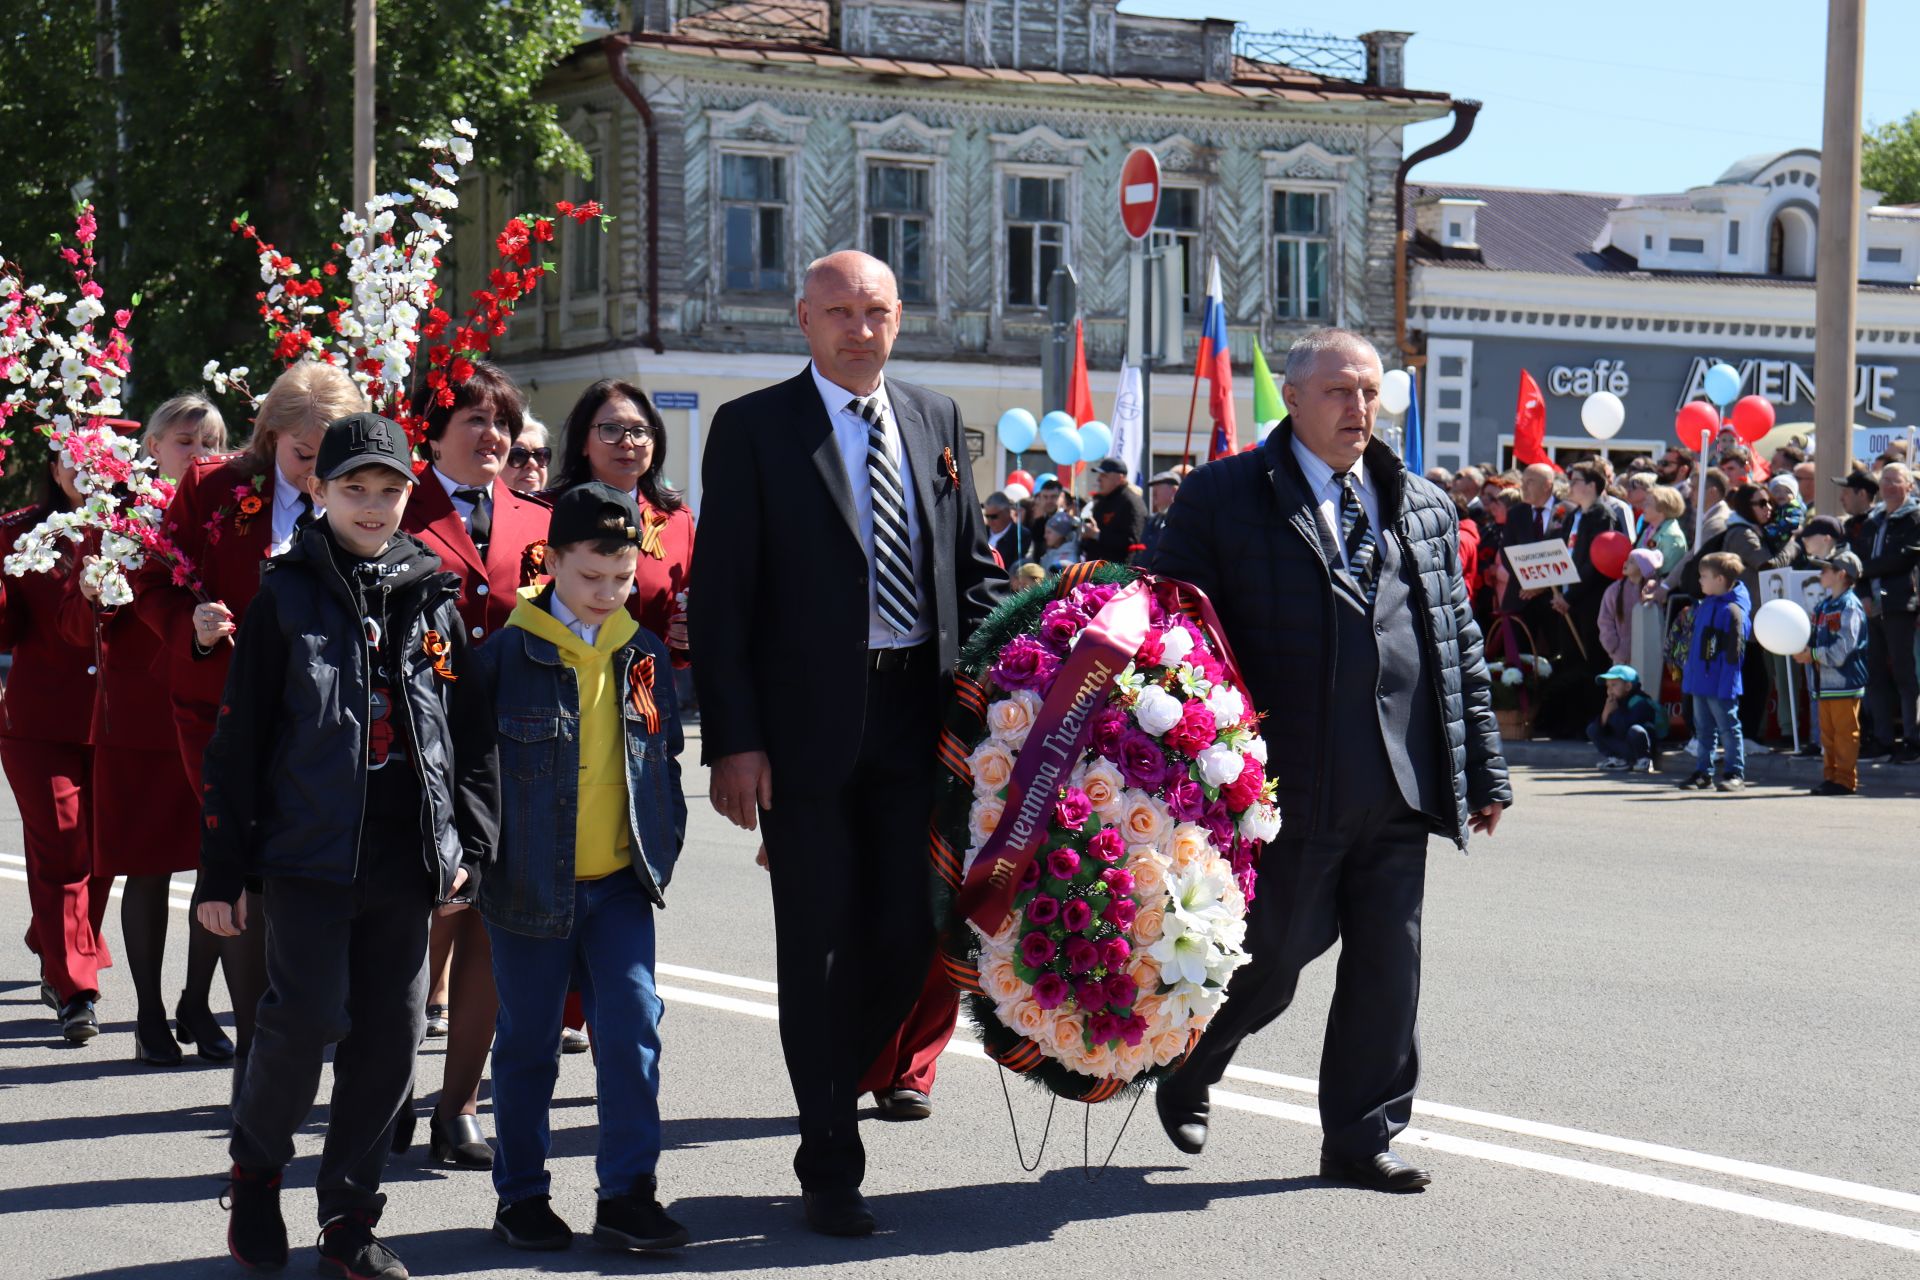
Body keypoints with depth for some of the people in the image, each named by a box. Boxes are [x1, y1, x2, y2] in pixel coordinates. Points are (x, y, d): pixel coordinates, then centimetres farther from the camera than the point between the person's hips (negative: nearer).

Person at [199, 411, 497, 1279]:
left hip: (406, 861, 3)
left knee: (391, 1036, 4)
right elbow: (237, 741, 1)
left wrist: (471, 844, 6)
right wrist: (221, 870, -2)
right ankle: (255, 1165, 14)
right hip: (309, 852, -3)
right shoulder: (286, 597, 1)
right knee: (309, 1017, -14)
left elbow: (473, 732, 14)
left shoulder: (432, 598, 10)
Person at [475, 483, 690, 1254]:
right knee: (527, 1044, 7)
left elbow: (665, 756, 16)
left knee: (632, 1026, -6)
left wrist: (665, 845, 8)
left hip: (621, 881, 3)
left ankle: (627, 1193, 2)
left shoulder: (643, 653, 5)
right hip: (530, 886, -3)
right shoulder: (506, 651, -8)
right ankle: (521, 1196, 20)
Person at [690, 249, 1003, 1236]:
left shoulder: (935, 420, 12)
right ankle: (830, 1167, 12)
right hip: (808, 721, -4)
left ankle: (834, 1090, 29)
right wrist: (733, 740, -13)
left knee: (907, 932, 5)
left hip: (916, 713, 4)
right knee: (817, 945, 2)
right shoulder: (753, 427, -2)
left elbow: (975, 565, 17)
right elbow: (720, 594, -6)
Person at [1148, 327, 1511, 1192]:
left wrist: (1483, 769, 13)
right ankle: (1185, 1072, 30)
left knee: (1388, 963, 6)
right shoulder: (1222, 499, 0)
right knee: (1269, 960, 3)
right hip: (1290, 787, -4)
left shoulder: (1423, 507, 15)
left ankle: (1361, 1136, 18)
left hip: (1400, 791, 5)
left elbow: (1460, 643, 17)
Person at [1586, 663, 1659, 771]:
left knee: (1635, 730, -39)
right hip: (1624, 749, 7)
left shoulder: (1640, 702, -20)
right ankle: (1618, 761, 2)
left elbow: (1623, 729, -32)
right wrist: (1605, 714, -18)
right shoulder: (1613, 703, 4)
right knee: (1592, 729, 2)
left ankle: (1644, 761, -12)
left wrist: (1614, 712, -18)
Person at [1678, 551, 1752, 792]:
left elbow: (1734, 651, -19)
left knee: (1728, 729, 1)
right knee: (1703, 729, 13)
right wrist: (1690, 676, 18)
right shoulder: (1705, 605, 11)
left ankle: (1735, 773, 8)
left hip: (1721, 685, -9)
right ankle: (1703, 772, 20)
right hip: (1701, 682, 9)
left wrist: (1726, 685, -21)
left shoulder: (1732, 610, -17)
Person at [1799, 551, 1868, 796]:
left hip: (1844, 683, -9)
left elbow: (1842, 650, -20)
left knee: (1845, 732, -3)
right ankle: (1831, 777, 20)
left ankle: (1845, 780, 0)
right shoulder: (1824, 607, 14)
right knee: (1828, 733, 13)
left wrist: (1813, 655, -16)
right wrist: (1803, 651, -1)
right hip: (1826, 683, 9)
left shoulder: (1850, 607, -13)